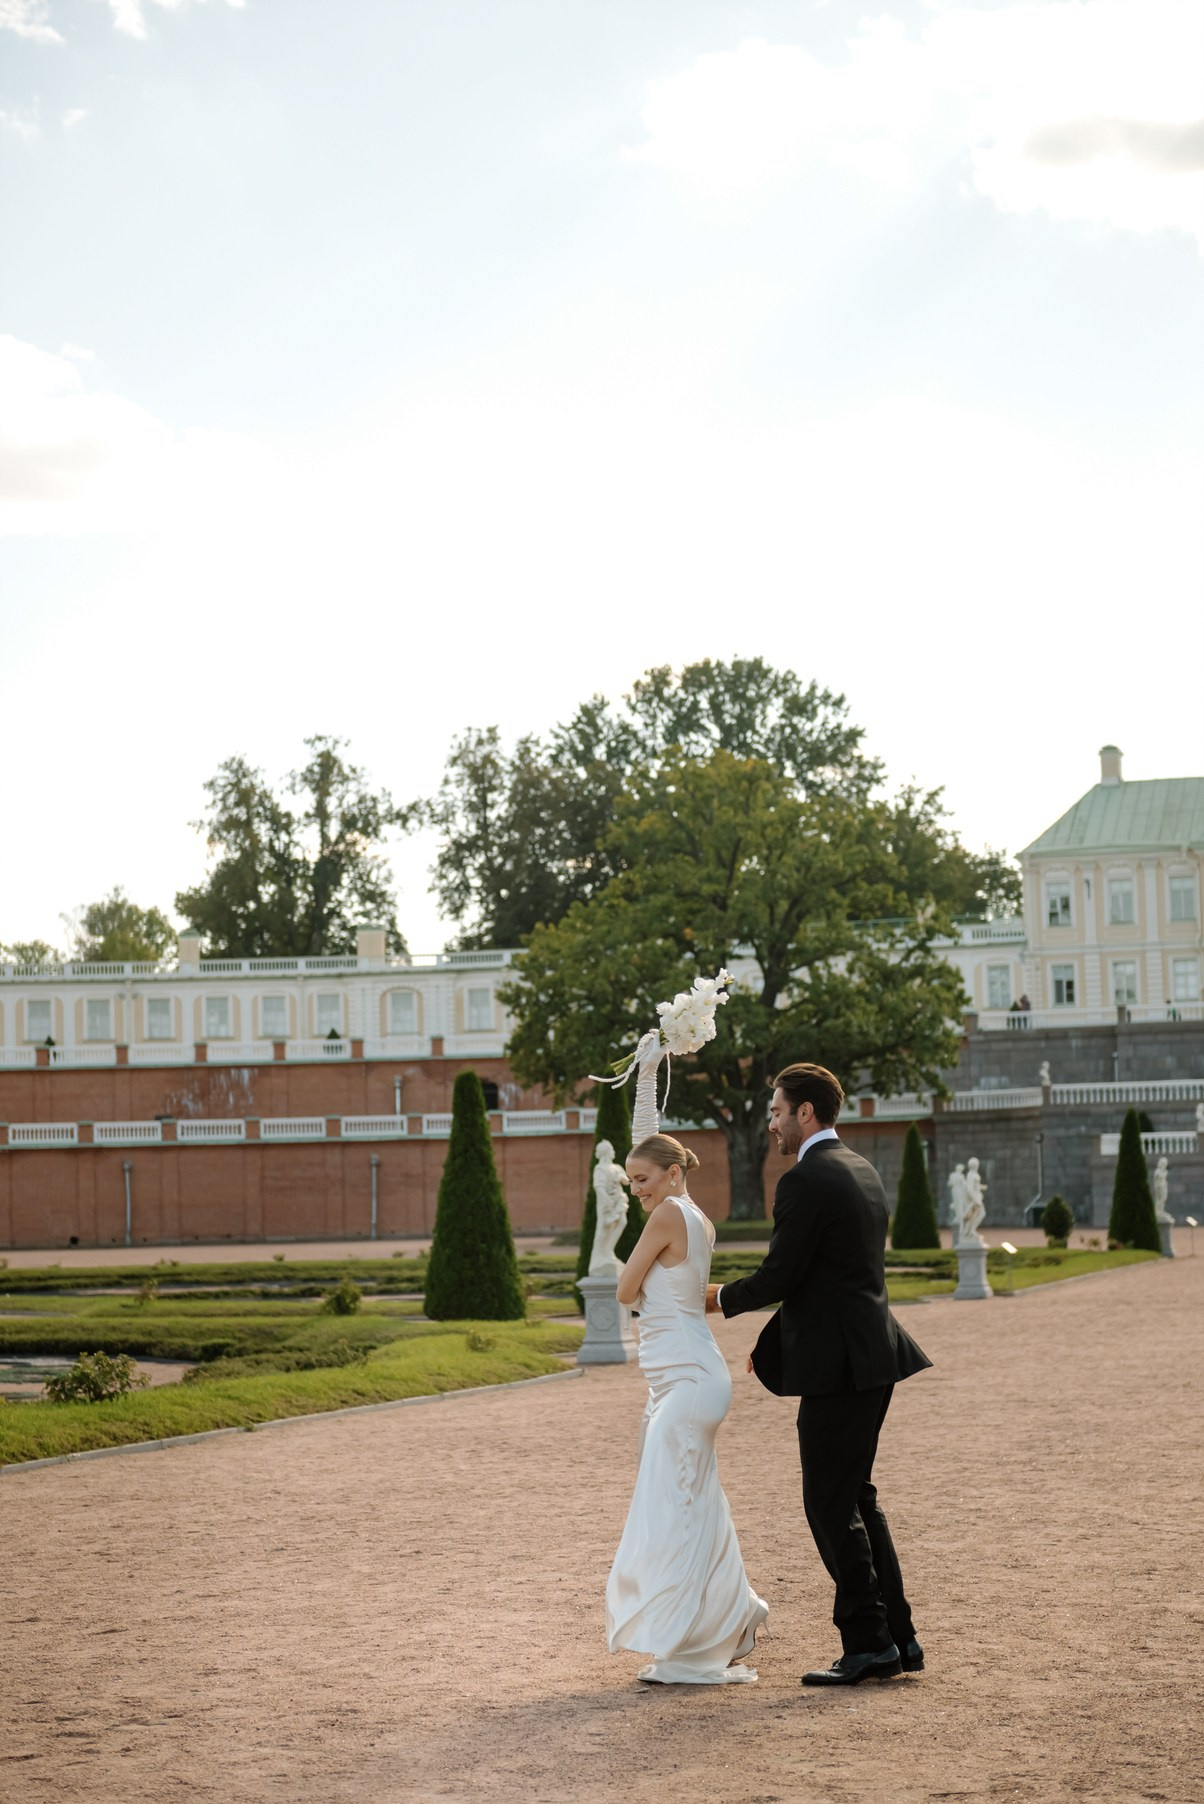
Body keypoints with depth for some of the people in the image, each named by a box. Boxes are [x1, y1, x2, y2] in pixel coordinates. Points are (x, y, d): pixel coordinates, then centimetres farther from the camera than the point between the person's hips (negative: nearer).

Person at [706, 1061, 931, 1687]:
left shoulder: (805, 1181, -15)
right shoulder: (862, 1172, 15)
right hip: (874, 1356, 10)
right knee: (856, 1497, 16)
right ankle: (897, 1636, 18)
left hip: (838, 1365, -10)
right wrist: (776, 1340, 22)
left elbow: (777, 1277, -15)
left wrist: (721, 1298, 4)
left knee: (831, 1505, -2)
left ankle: (868, 1644, 1)